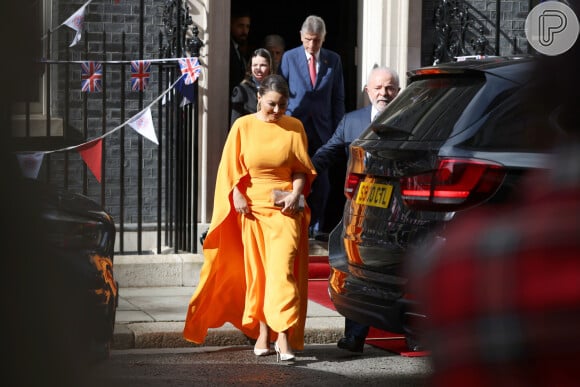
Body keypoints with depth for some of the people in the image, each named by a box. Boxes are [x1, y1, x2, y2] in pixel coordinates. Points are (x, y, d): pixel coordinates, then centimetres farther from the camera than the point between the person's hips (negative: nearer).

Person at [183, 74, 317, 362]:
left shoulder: (294, 128, 6)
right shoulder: (243, 126, 5)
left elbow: (301, 169, 7)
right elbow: (231, 168, 5)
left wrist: (296, 194, -10)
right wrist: (237, 197, -8)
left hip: (284, 208, -1)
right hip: (252, 207, 1)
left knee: (282, 268, -13)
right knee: (256, 270, 4)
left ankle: (283, 334, -17)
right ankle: (262, 332, 11)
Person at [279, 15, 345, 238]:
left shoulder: (334, 60, 7)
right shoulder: (289, 58, 3)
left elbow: (338, 98, 9)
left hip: (322, 130, 2)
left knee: (321, 181, 2)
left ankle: (315, 226, 12)